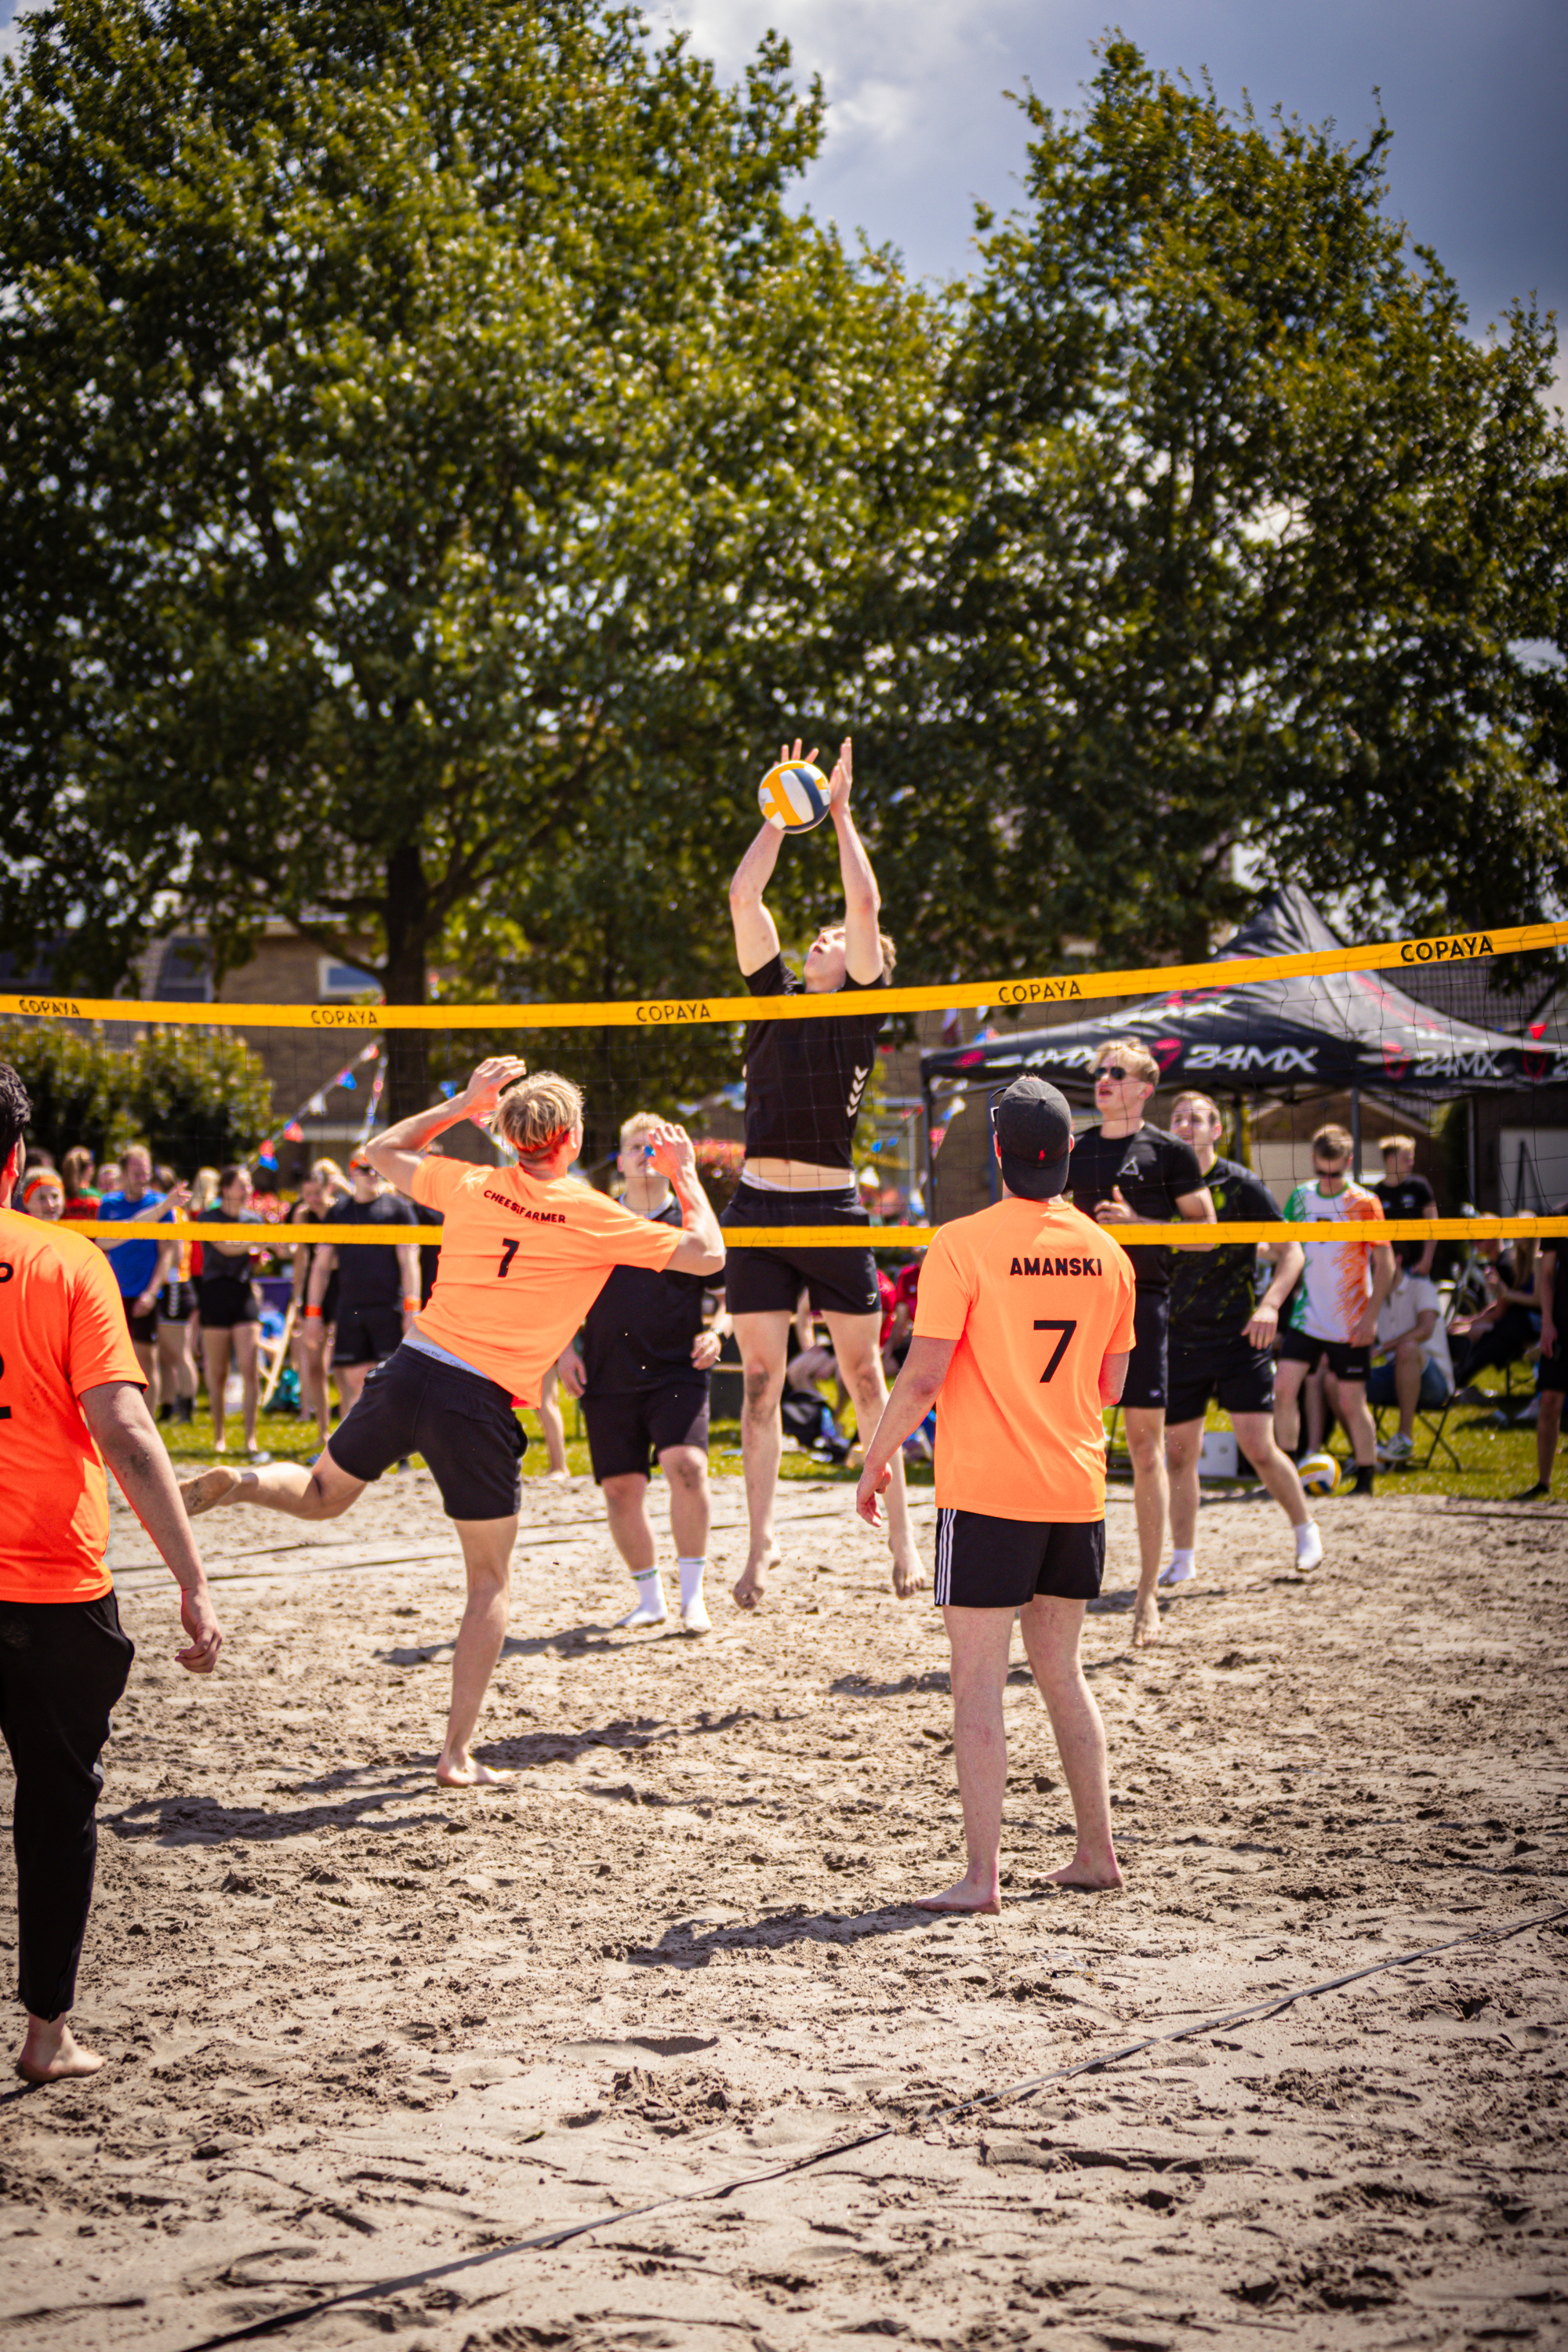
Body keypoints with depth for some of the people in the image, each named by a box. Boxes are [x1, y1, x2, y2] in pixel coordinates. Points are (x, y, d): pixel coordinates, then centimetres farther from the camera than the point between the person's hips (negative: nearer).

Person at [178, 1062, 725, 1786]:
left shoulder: (471, 1186, 7)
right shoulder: (595, 1218, -3)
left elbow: (383, 1151, 25)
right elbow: (706, 1255, 5)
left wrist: (463, 1103, 26)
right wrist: (686, 1174, 17)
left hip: (410, 1369, 4)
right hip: (479, 1403, -3)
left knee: (321, 1495, 28)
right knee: (490, 1582, 11)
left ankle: (235, 1481, -4)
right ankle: (457, 1754, 7)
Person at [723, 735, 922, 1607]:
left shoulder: (863, 1012, 5)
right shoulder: (776, 998, 14)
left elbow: (868, 904, -4)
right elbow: (744, 896, 9)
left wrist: (841, 812, 3)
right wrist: (783, 815, 12)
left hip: (833, 1206, -3)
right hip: (760, 1205, 3)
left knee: (866, 1374, 3)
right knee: (761, 1378, 2)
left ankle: (900, 1530, 13)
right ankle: (764, 1540, 7)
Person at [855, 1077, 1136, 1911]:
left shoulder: (962, 1245, -10)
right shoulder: (1105, 1253, 6)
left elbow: (924, 1375, -13)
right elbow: (1109, 1385, 14)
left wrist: (876, 1460, 0)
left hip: (985, 1490, -5)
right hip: (1076, 1490, 5)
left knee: (978, 1680, -1)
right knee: (1061, 1670, 17)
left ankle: (982, 1874, -4)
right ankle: (1096, 1851, 22)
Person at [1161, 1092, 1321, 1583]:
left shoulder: (1242, 1186, -3)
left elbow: (1290, 1252, 0)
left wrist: (1270, 1305, -15)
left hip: (1239, 1337, -3)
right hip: (1180, 1340, 3)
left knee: (1258, 1448, -6)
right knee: (1179, 1453, 4)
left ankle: (1306, 1530, 17)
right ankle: (1183, 1558, 17)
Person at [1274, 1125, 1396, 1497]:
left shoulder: (1364, 1203, -8)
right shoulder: (1300, 1198, 4)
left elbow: (1385, 1264, -7)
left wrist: (1371, 1317, -13)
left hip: (1350, 1325, -4)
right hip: (1306, 1315, 4)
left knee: (1352, 1403, 0)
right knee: (1284, 1386, -6)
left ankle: (1365, 1481, 13)